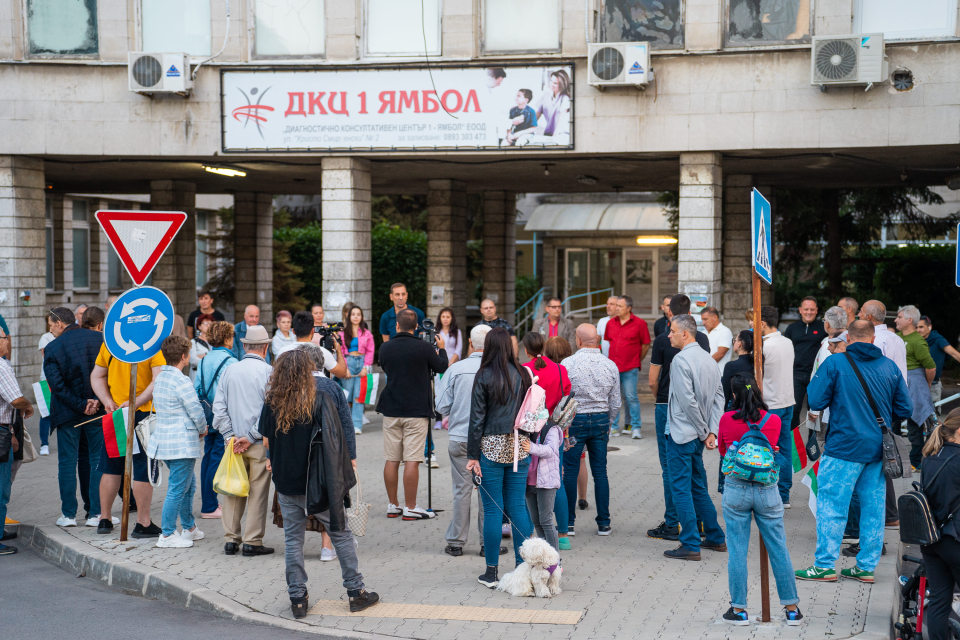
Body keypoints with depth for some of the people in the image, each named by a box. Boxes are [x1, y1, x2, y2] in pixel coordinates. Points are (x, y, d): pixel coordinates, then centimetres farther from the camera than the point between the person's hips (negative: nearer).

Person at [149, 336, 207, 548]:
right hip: (182, 443, -9)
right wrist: (202, 429, 5)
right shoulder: (181, 382, -18)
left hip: (164, 439, 9)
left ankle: (189, 528, 29)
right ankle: (167, 535, 1)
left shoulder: (159, 378, 10)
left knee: (189, 483, 21)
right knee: (177, 489, -2)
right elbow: (196, 412, -16)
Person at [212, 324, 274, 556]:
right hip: (260, 444, -4)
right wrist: (251, 437, -8)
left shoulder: (229, 371, 5)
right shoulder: (268, 372, -8)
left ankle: (231, 539, 13)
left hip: (233, 443, 4)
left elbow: (219, 407, 4)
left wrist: (230, 437, 1)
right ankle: (252, 541, 3)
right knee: (257, 492, 2)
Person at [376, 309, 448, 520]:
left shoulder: (385, 348, 1)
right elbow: (442, 368, 3)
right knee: (412, 460, -3)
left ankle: (393, 505, 16)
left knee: (392, 459, 9)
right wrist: (441, 349, 22)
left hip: (391, 410, 4)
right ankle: (410, 508, -1)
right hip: (416, 411, -4)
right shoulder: (424, 348, -10)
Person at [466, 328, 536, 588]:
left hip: (492, 447, -4)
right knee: (517, 506, 9)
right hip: (520, 447, 4)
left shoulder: (485, 376, -8)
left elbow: (477, 419, -7)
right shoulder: (523, 374, 4)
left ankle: (492, 572, 5)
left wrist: (473, 456, -4)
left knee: (493, 509, 1)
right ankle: (523, 567, 10)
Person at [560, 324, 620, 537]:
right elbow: (615, 402, 7)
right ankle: (604, 523, 10)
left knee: (570, 472, 4)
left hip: (574, 420, -3)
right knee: (600, 472, 8)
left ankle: (568, 522, 6)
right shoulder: (610, 365, 1)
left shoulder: (568, 364, -11)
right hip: (601, 420, 3)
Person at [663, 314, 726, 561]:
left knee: (681, 489, -2)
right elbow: (719, 396, 8)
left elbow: (688, 401, -20)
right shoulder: (709, 359, 10)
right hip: (698, 436, 8)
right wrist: (712, 431, 2)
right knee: (698, 487, 19)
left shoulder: (681, 360, -16)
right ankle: (715, 538, 25)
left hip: (682, 434, -8)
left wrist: (704, 430, -10)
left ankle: (691, 545, -2)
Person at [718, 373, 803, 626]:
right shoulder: (773, 420, -5)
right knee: (779, 549, 9)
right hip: (767, 491, 1)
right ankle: (791, 609, 15)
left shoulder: (727, 420, -7)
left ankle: (739, 609, 12)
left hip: (735, 489, -1)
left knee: (737, 551, 7)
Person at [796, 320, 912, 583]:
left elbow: (815, 401, -8)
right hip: (878, 449, 5)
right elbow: (904, 409, 7)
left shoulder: (835, 363, -8)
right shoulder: (889, 366, 3)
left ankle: (825, 566, 4)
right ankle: (866, 566, 15)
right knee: (873, 507, 10)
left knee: (831, 505, 1)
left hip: (844, 447, -4)